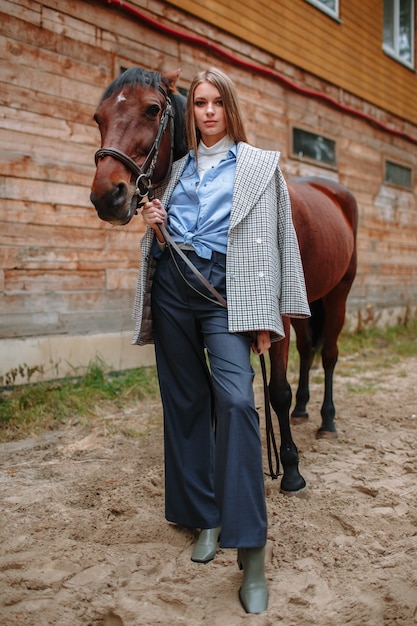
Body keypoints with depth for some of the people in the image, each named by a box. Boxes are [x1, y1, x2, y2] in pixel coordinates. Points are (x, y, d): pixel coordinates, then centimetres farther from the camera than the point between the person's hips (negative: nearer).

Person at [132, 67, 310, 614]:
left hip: (225, 288, -4)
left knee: (235, 399, -21)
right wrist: (154, 224, 1)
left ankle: (250, 549, -16)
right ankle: (204, 515, 23)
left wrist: (265, 314, -6)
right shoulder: (178, 166, 17)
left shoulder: (260, 165, 7)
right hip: (172, 286, 5)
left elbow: (273, 239, 1)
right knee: (185, 401, 7)